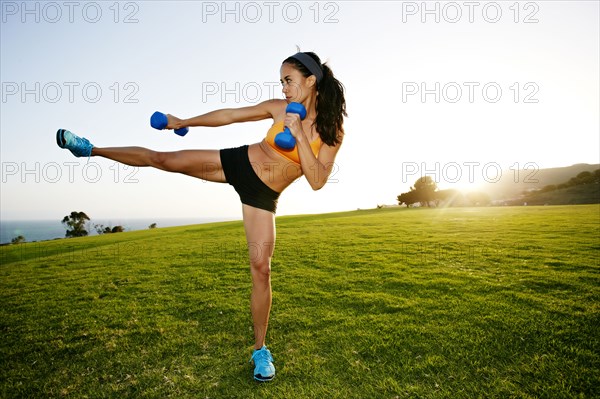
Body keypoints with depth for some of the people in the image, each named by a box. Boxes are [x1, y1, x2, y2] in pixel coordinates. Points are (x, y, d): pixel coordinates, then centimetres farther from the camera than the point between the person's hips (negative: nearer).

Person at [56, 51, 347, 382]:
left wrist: (299, 136, -29)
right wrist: (184, 123, 14)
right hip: (238, 162, 3)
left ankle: (260, 350, 13)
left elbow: (318, 182, -22)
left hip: (262, 196, -2)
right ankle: (91, 149, 28)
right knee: (163, 159, 2)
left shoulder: (333, 130, -11)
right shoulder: (278, 107, -4)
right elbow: (229, 115, 6)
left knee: (261, 267, -6)